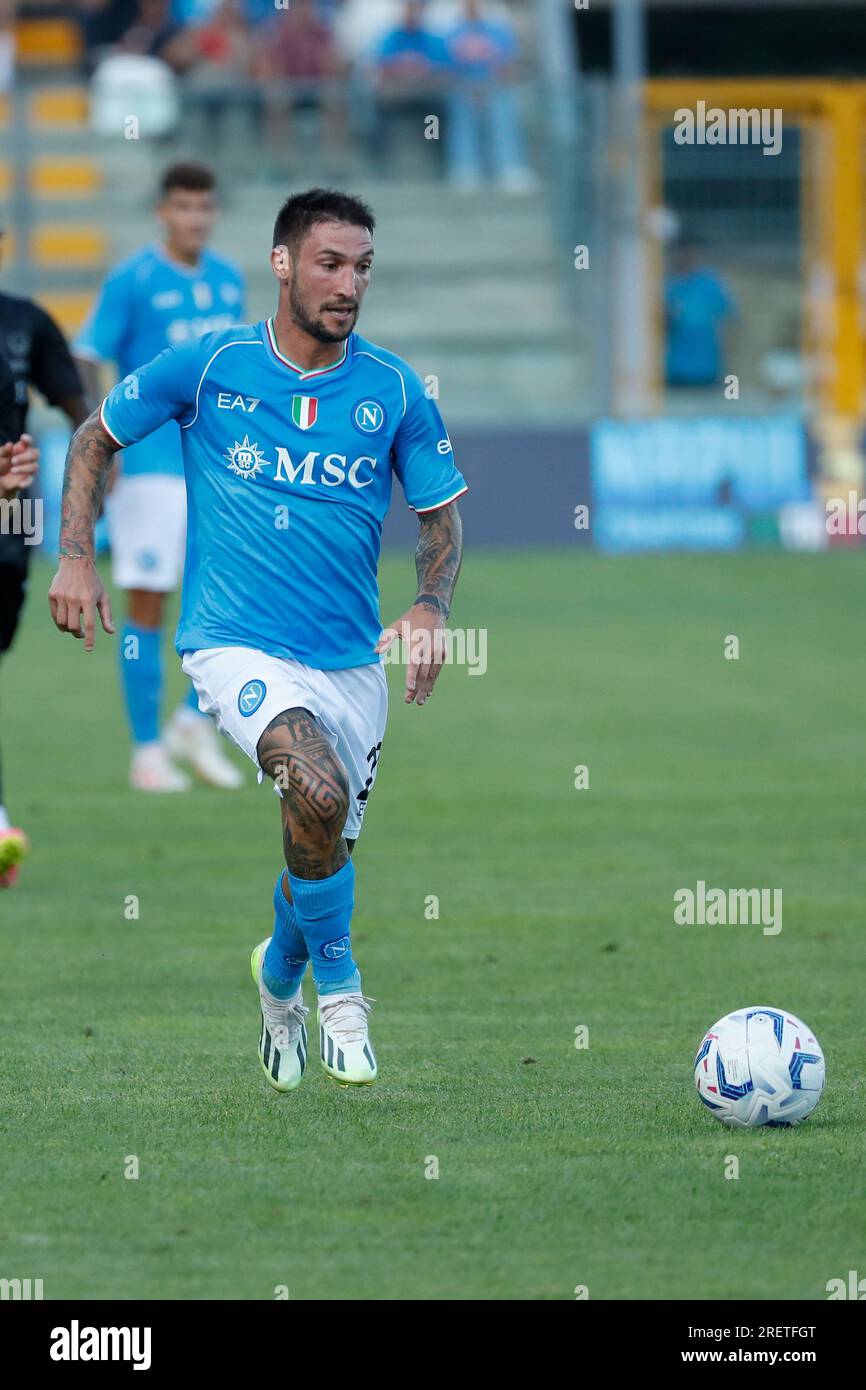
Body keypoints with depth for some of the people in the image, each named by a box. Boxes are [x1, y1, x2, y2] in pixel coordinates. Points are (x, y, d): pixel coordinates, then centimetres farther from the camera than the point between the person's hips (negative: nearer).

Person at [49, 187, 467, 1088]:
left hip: (352, 658, 4)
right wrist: (75, 557, -1)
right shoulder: (210, 366, -5)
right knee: (319, 791, -30)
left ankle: (281, 979, 45)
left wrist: (430, 607, -11)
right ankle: (337, 986, -9)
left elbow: (441, 514, 8)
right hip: (237, 644, -4)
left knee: (326, 849, 11)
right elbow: (95, 438, 9)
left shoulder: (392, 389, -1)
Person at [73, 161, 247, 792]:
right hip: (150, 464, -5)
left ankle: (196, 722, 14)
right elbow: (86, 362, -7)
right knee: (147, 605, -1)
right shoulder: (132, 281, -7)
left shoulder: (228, 279, 10)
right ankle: (148, 751, 7)